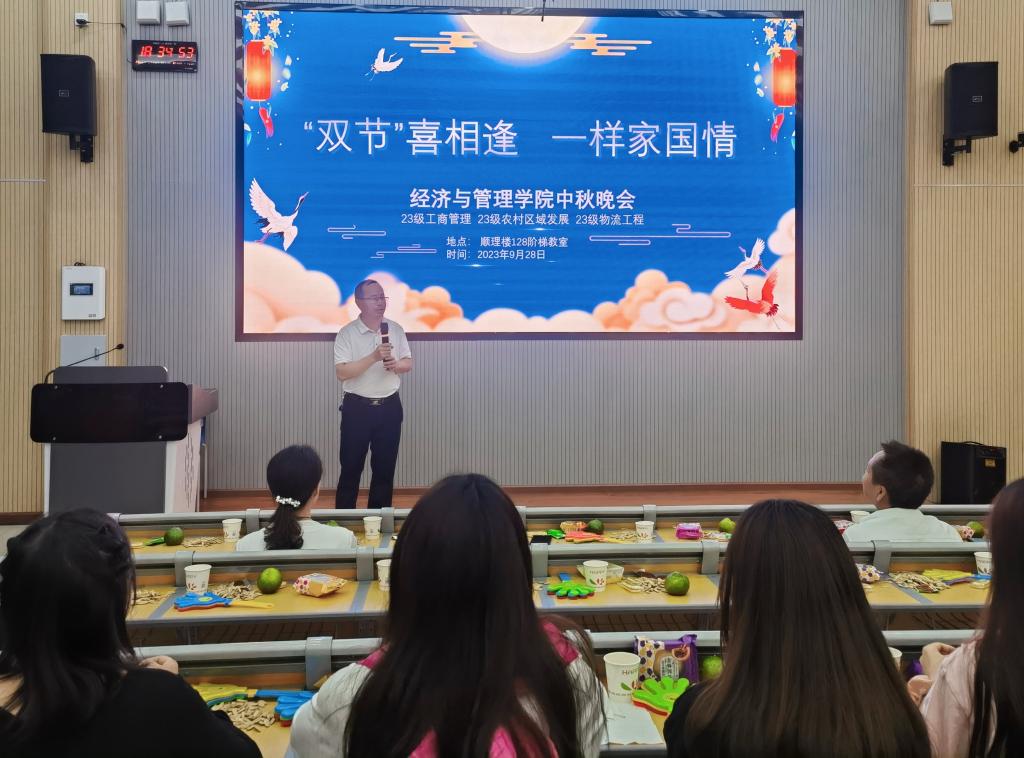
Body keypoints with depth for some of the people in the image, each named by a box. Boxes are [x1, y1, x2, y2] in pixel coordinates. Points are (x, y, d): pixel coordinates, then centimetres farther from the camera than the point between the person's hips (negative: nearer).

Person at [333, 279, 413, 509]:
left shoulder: (396, 329, 4)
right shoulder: (347, 333, -9)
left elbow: (408, 363, 10)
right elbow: (341, 372, -17)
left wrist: (396, 364, -13)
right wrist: (373, 357, -25)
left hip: (389, 407, 4)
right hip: (357, 408, -3)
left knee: (385, 467, 10)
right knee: (351, 467, 4)